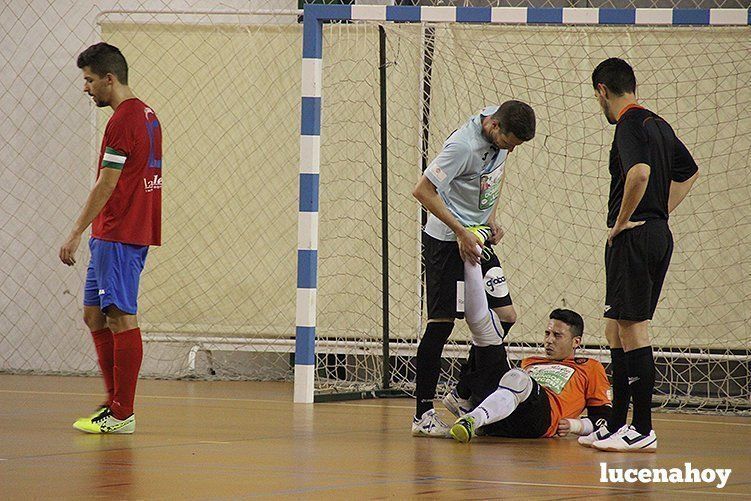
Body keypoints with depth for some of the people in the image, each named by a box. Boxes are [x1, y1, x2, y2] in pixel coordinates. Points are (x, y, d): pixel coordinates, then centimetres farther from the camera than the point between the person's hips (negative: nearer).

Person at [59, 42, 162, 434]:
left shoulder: (122, 122, -15)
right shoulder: (146, 116, 15)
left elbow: (106, 186, -17)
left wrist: (76, 234, -14)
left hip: (118, 237, -10)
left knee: (121, 319, -8)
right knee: (94, 315, 14)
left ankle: (122, 414, -6)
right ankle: (116, 402, 16)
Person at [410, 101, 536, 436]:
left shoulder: (502, 131, 0)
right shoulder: (463, 145, -25)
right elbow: (422, 190, -23)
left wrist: (491, 219, 8)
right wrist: (461, 232, -21)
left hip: (478, 238, 8)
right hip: (446, 241, -8)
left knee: (504, 316, 4)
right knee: (442, 323, -9)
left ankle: (465, 395, 17)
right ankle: (423, 414, -4)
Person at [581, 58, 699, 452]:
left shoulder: (630, 124, -12)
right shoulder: (658, 124, 17)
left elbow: (640, 172, -30)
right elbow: (689, 172, 31)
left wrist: (623, 221, -18)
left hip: (634, 237, -10)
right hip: (658, 234, 10)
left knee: (632, 329, -7)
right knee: (616, 330, 15)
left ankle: (643, 431, -7)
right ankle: (616, 425, 19)